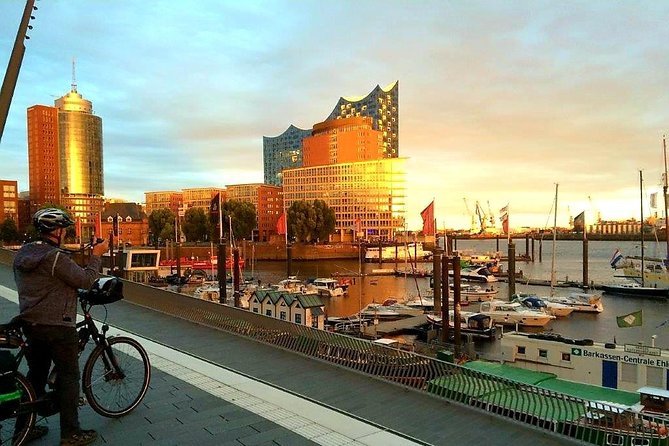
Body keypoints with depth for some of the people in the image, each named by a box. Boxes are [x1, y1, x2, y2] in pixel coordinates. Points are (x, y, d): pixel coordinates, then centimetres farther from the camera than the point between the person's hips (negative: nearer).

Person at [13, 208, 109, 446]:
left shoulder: (22, 254, 8)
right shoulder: (56, 257, -20)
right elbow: (85, 280, -19)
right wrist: (96, 255, -9)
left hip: (30, 323, 9)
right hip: (57, 326, -8)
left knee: (36, 373, 20)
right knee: (68, 376, 2)